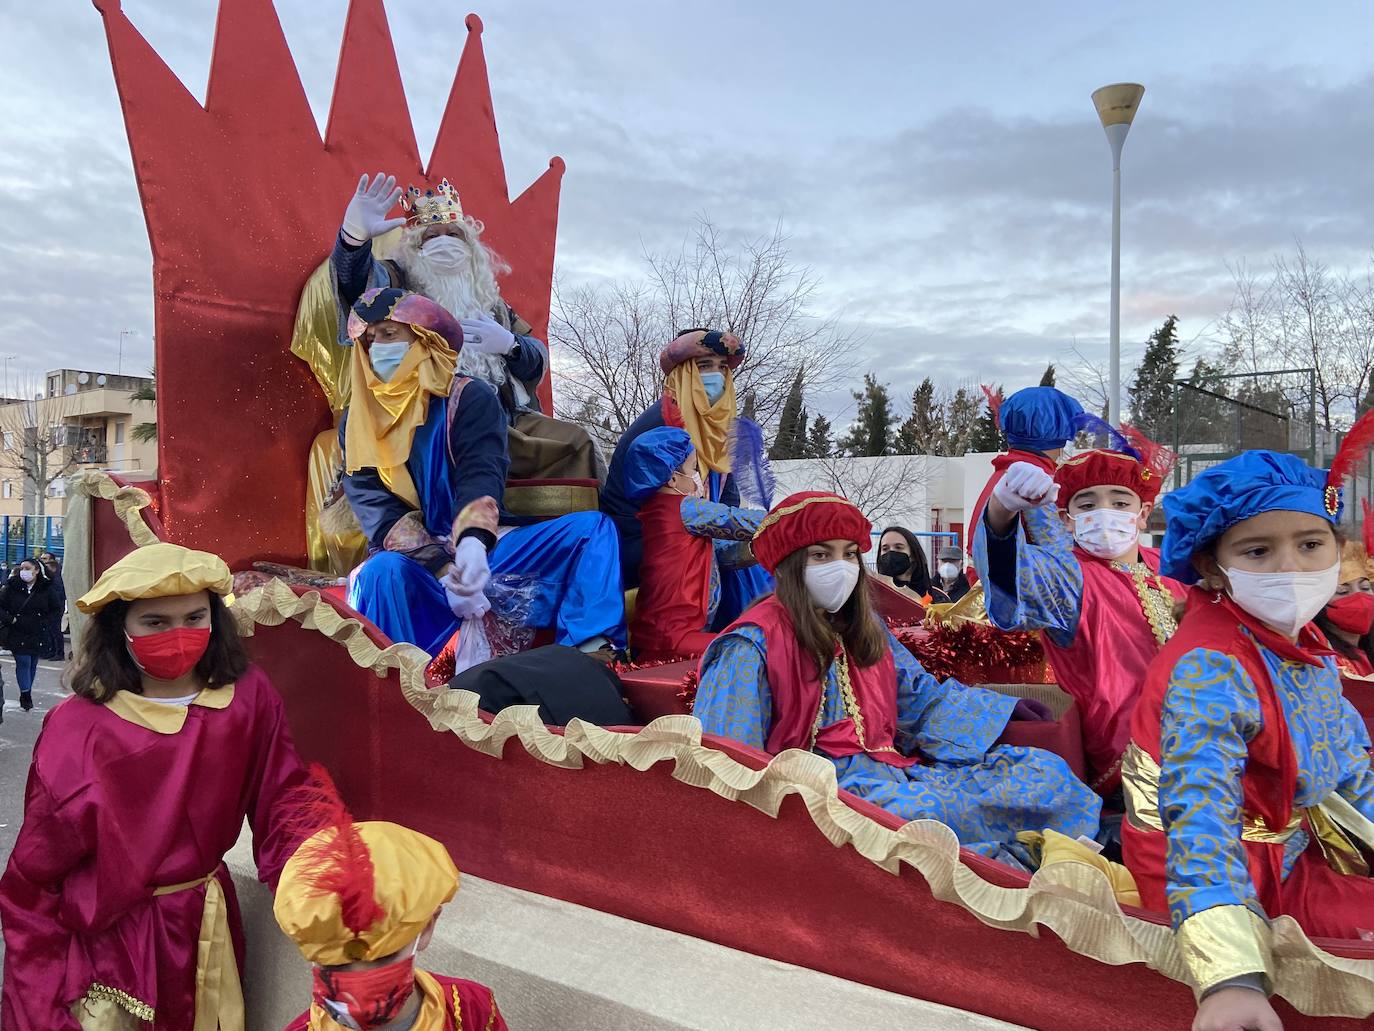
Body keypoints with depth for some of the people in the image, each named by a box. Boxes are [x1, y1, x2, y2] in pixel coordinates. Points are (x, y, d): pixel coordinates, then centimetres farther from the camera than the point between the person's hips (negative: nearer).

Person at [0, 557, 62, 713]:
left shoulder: (46, 589, -2)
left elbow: (57, 610, 7)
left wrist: (45, 623, -3)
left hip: (38, 635, 2)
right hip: (18, 634, -2)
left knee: (33, 664, 10)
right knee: (23, 662, -9)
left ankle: (26, 694, 24)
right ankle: (26, 695, -1)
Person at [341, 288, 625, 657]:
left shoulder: (468, 397, 3)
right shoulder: (357, 422, 7)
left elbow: (482, 474, -15)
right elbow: (374, 508, -6)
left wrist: (474, 540, -38)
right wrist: (441, 569, -24)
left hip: (481, 548, 1)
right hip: (415, 561, 0)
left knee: (593, 527, -19)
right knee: (381, 573, -36)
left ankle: (588, 651, -35)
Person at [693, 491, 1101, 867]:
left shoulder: (863, 628, 17)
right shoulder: (753, 647, -7)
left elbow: (919, 694, 27)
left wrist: (1000, 710, 18)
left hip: (894, 773, 8)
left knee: (1046, 771, -1)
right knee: (926, 811, -39)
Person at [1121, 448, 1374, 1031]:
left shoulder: (1306, 647, -3)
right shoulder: (1209, 670, -32)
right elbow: (1200, 818, -43)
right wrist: (1232, 980, -51)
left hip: (1291, 846, 9)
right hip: (1235, 884, -9)